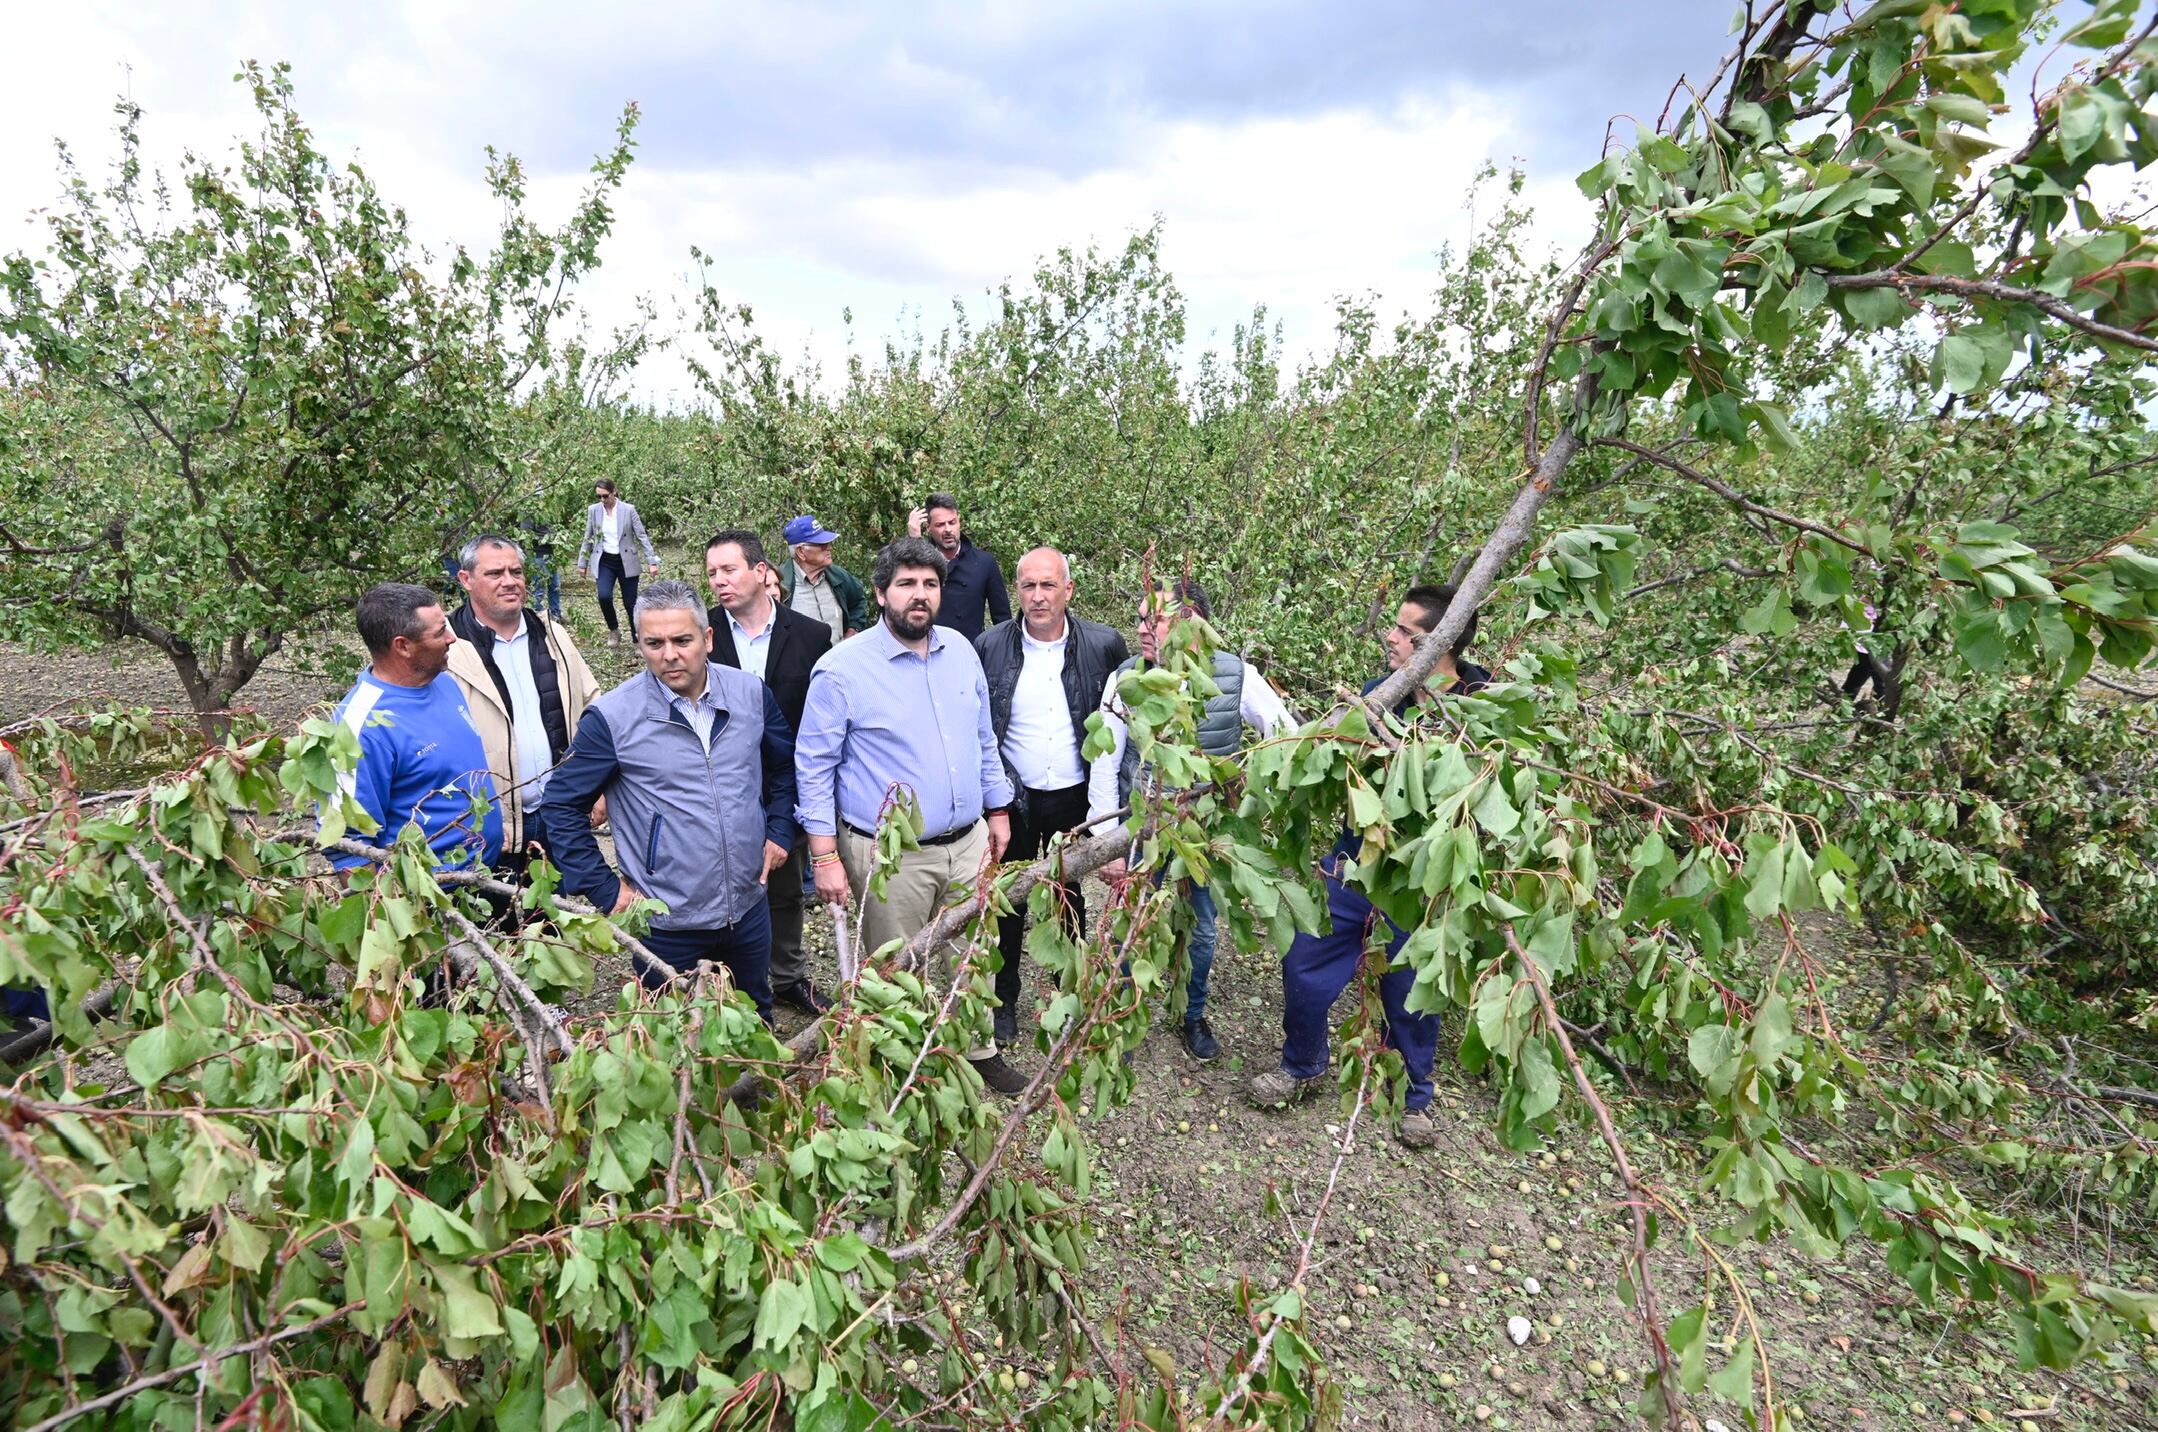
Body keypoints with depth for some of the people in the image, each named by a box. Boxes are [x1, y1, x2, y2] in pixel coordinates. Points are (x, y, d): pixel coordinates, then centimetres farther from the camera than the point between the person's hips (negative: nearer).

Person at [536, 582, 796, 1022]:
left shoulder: (750, 693, -5)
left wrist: (780, 830, 5)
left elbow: (784, 764, 12)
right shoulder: (613, 716, -16)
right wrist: (605, 889, -8)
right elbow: (562, 805, -7)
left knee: (756, 1026, 25)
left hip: (748, 908, 3)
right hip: (666, 924, -3)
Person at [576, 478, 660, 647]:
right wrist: (582, 563, 11)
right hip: (605, 562, 2)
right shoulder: (593, 510, 0)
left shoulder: (628, 510, -7)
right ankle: (614, 630, 7)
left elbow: (642, 536, -5)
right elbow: (588, 539, 10)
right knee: (604, 596, -19)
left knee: (630, 603, 1)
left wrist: (652, 561, -10)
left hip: (626, 562, -2)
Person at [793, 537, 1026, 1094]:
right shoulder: (843, 668, -13)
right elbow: (814, 766, -9)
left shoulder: (960, 650, 3)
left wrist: (997, 811, 14)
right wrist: (826, 858, -11)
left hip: (968, 841, 5)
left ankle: (979, 1050, 41)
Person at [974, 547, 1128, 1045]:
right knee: (1008, 899, 13)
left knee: (1070, 898, 19)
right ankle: (1003, 999, 33)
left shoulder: (1104, 644, -8)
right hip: (1012, 798, 0)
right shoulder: (989, 646, -9)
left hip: (1075, 797, 1)